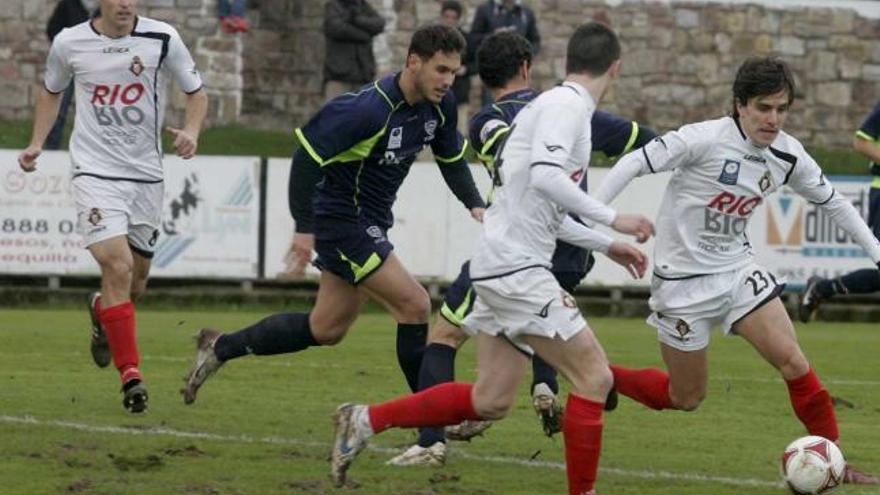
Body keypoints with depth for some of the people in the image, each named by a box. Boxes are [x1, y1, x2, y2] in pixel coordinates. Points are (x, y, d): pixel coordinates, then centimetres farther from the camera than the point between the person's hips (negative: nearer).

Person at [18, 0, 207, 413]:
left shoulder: (162, 39, -5)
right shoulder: (69, 43, -2)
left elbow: (196, 92, 5)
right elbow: (51, 91, 18)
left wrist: (191, 131, -14)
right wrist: (37, 143, 9)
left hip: (146, 175, 2)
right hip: (95, 173, -2)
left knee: (135, 281, 12)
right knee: (118, 266, -19)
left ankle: (101, 313, 48)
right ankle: (130, 374, -12)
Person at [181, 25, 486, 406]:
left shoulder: (440, 104, -2)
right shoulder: (368, 109, -26)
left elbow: (451, 158, 15)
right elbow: (307, 156, -23)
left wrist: (474, 203, -1)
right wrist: (304, 227, -23)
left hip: (371, 224, 9)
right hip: (342, 218, -9)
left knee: (325, 330, 15)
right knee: (414, 304, -13)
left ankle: (220, 347, 28)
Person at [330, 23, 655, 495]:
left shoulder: (555, 104, 19)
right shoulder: (566, 106, -11)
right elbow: (545, 176, -28)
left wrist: (606, 245, 28)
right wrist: (613, 220, -22)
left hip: (501, 266, 10)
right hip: (517, 266, -10)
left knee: (489, 400, 11)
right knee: (594, 377, -7)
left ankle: (365, 420, 15)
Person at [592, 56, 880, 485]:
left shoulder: (787, 156, -3)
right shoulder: (706, 139, -21)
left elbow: (831, 201, 14)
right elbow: (634, 164, -18)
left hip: (737, 268, 5)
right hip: (683, 277, -5)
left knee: (793, 362, -9)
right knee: (686, 399, 4)